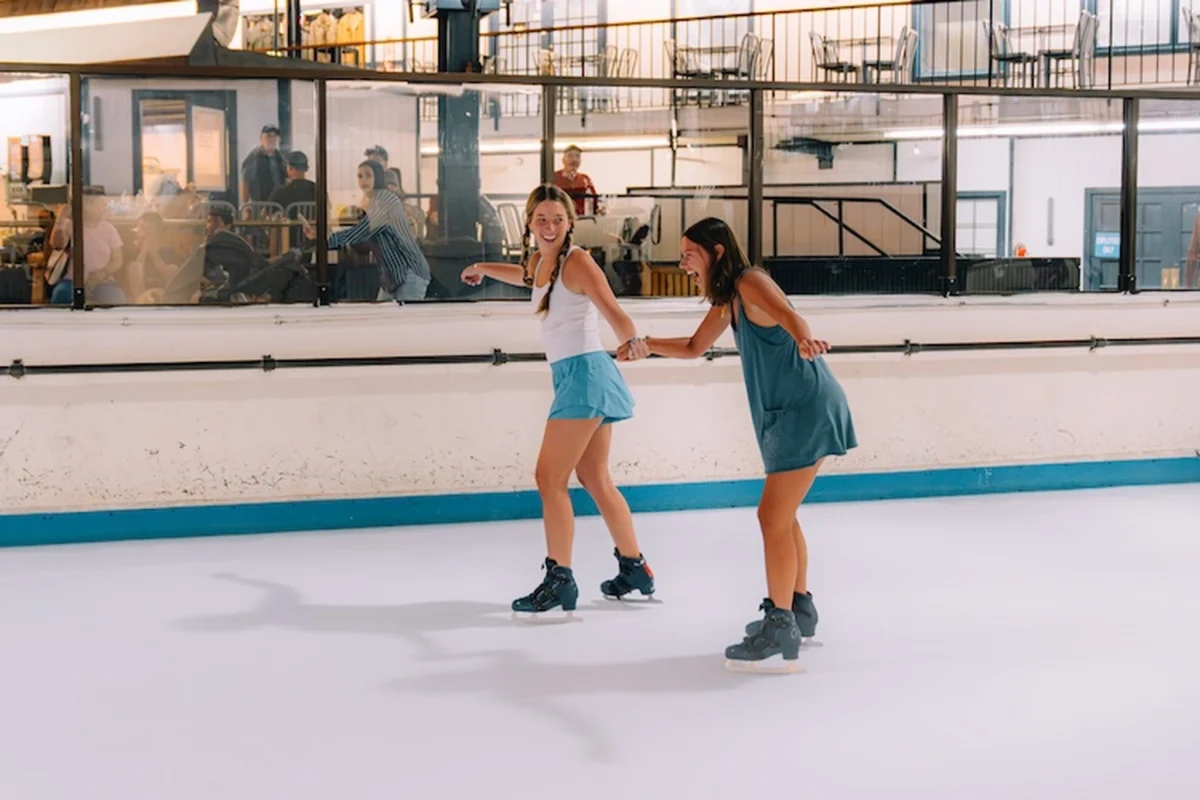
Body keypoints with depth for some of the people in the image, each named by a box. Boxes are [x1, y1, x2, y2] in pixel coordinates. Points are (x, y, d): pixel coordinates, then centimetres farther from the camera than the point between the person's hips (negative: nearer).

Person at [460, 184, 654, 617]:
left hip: (584, 373, -9)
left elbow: (612, 310, -27)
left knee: (550, 479, -10)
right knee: (595, 480, 17)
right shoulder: (538, 260, 11)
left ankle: (560, 580, -6)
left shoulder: (576, 261, -13)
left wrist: (633, 340, -45)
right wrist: (482, 269, 48)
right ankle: (635, 569, 27)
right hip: (573, 376, 9)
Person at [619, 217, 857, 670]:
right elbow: (695, 347, 28)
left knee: (773, 516, -10)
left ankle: (780, 628, -5)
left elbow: (787, 314, -38)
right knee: (782, 515, 20)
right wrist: (647, 346, 18)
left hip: (807, 408, -10)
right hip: (784, 412, 10)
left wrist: (803, 339, -59)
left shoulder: (751, 283, -16)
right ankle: (799, 609, 34)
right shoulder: (727, 301, 12)